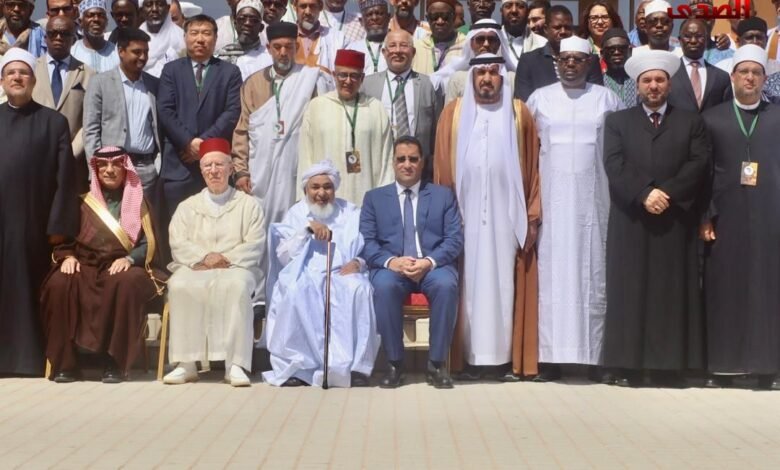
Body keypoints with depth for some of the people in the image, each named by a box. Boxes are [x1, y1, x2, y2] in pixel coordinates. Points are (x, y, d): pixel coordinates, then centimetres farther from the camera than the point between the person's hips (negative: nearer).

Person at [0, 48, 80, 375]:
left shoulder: (54, 122, 6)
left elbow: (65, 177, 1)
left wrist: (59, 225, -7)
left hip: (34, 223, -2)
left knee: (30, 289, 2)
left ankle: (32, 357, 9)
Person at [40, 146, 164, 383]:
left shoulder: (138, 202, 13)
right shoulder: (84, 202, 17)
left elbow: (149, 245, 4)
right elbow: (65, 239, 16)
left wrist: (129, 259, -16)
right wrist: (68, 256, -7)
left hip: (123, 267, -2)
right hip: (86, 266, 2)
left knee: (126, 283, -39)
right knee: (59, 283, -32)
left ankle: (115, 362, -31)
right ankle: (65, 362, -24)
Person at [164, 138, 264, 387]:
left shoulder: (248, 204, 14)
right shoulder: (187, 206, 20)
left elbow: (254, 245, 2)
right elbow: (178, 244, 5)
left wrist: (227, 260, -14)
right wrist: (204, 257, -14)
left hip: (235, 269, -2)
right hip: (194, 268, 2)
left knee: (236, 285, -38)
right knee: (179, 286, -33)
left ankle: (235, 364, -38)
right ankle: (186, 363, -31)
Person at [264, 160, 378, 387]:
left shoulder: (352, 213, 16)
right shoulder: (295, 213, 16)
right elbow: (283, 256, 3)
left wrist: (358, 263, -14)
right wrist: (307, 228, -8)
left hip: (343, 275, 0)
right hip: (305, 275, 0)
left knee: (357, 289, -35)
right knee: (294, 290, -36)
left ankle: (353, 365, -31)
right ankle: (296, 366, -29)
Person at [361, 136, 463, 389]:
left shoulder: (444, 195, 15)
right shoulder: (374, 198, 16)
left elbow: (455, 239, 4)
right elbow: (366, 242, 4)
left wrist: (430, 261, -15)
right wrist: (391, 261, -16)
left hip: (433, 266, 0)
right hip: (391, 266, 0)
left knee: (447, 284, -35)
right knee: (383, 285, -35)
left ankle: (437, 364, -21)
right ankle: (394, 363, -21)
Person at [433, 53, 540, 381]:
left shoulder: (519, 114, 6)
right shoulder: (453, 113, 7)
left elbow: (532, 168, 4)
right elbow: (442, 169, 6)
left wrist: (532, 217, -1)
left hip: (505, 215, 0)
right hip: (466, 215, 0)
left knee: (505, 283, 1)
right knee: (470, 284, 1)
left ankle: (508, 357, 5)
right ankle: (471, 358, 4)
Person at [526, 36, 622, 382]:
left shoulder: (607, 99, 8)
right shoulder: (539, 98, 9)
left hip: (593, 199, 0)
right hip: (552, 199, 0)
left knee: (593, 273, 0)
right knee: (553, 274, -2)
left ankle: (598, 354, 3)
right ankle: (551, 357, -2)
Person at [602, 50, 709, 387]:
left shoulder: (690, 122, 13)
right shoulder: (617, 122, 12)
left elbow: (699, 163, -1)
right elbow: (614, 165, -3)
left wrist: (667, 192, -14)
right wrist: (644, 194, -16)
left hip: (675, 221, 0)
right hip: (630, 221, 0)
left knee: (672, 293, 0)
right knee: (629, 293, -1)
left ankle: (670, 366, 3)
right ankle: (628, 367, 2)